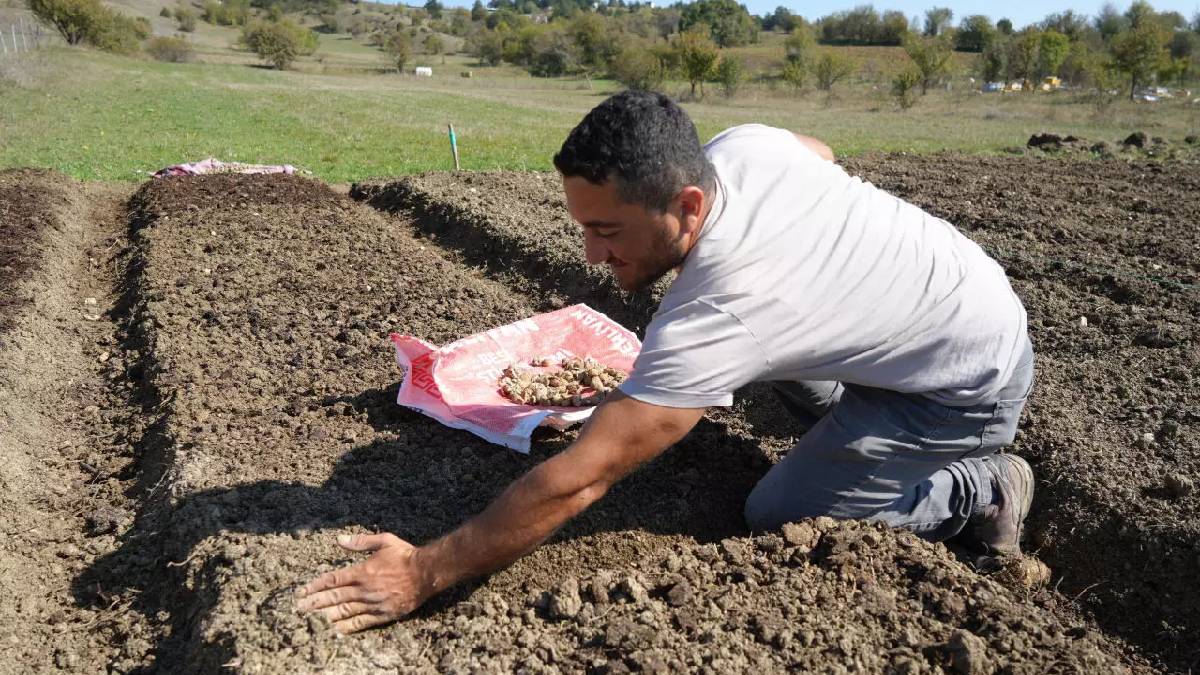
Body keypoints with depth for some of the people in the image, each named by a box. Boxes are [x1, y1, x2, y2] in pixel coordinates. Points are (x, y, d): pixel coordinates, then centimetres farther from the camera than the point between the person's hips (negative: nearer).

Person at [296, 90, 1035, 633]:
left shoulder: (710, 318, -38)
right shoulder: (744, 143, -15)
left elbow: (577, 481, -36)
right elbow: (823, 151, 10)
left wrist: (424, 573, -29)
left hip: (974, 386, -8)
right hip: (972, 286, 8)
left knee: (776, 517, -3)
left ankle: (974, 494, 7)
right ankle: (853, 437, 29)